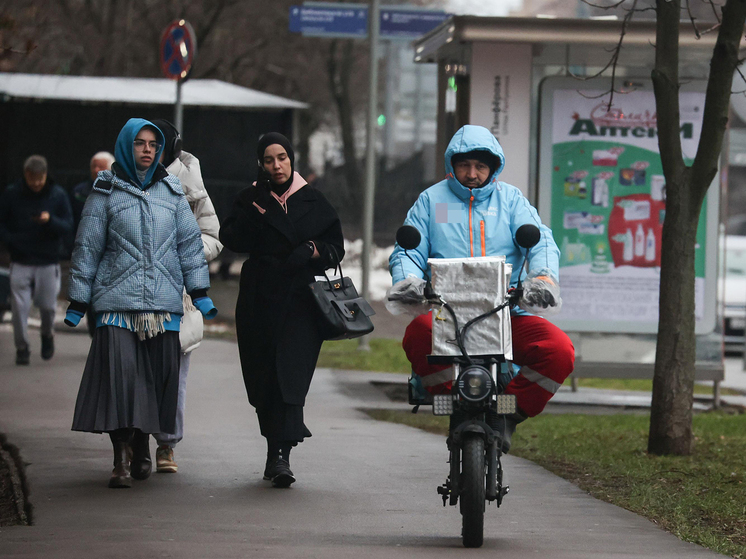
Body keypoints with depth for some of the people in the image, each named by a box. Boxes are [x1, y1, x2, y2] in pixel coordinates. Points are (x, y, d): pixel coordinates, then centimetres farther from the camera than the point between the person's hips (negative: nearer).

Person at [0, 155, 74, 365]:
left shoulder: (58, 195, -2)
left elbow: (68, 226, -2)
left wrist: (50, 220, -21)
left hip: (48, 262, 0)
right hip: (20, 262, 0)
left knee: (47, 305, 3)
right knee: (19, 306, -6)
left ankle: (47, 335, 33)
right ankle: (22, 348, 8)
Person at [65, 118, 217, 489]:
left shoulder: (171, 191, 13)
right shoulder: (106, 192, 6)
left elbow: (189, 243, 14)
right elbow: (87, 247, 6)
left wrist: (200, 292, 9)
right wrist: (77, 301, 5)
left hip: (164, 303, 3)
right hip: (117, 301, -3)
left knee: (157, 375, 1)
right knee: (119, 373, -12)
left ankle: (143, 447, 18)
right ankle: (121, 460, -11)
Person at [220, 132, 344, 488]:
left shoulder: (313, 202, 8)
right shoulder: (252, 199, 8)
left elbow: (335, 246, 9)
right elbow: (230, 238, -4)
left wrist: (313, 249, -10)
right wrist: (251, 215, -18)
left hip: (300, 301, -1)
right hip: (260, 299, 1)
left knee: (290, 374, -13)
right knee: (264, 375, 3)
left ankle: (280, 454, -19)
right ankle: (277, 452, 16)